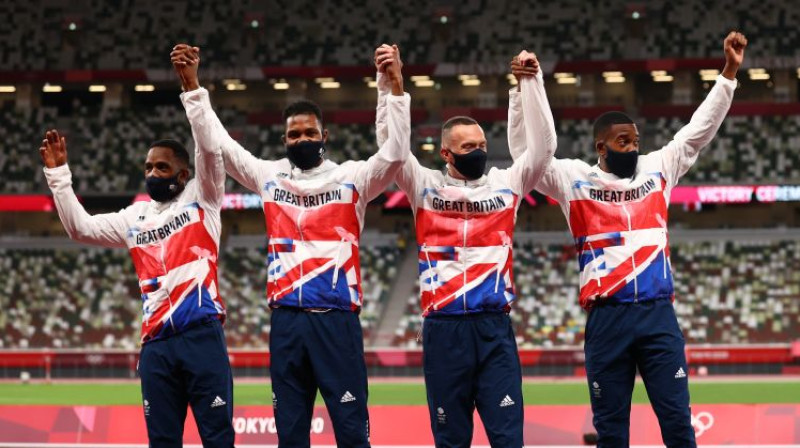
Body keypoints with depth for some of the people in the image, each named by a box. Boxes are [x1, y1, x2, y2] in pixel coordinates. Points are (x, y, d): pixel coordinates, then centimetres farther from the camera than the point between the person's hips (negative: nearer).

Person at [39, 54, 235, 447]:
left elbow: (209, 148, -7)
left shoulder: (201, 200, 5)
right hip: (156, 342, 5)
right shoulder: (134, 219, 19)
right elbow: (80, 227, 18)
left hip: (201, 335, -5)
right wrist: (58, 173, 11)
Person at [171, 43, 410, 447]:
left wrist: (396, 86, -20)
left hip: (337, 320, -3)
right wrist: (192, 85, 0)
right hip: (287, 321, 3)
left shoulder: (351, 178, 3)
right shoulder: (269, 177, 10)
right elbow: (215, 142, 8)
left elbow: (395, 154, -12)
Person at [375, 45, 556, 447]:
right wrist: (387, 83, -10)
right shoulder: (426, 187, 6)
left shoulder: (506, 184, 9)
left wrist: (531, 82, -4)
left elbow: (543, 144, 3)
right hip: (444, 328, -1)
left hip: (495, 327, 1)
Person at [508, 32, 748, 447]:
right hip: (607, 318, -2)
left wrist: (729, 72, 3)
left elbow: (700, 129, 11)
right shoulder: (576, 179, 3)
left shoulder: (657, 169, 11)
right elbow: (525, 151, -4)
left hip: (658, 315, 2)